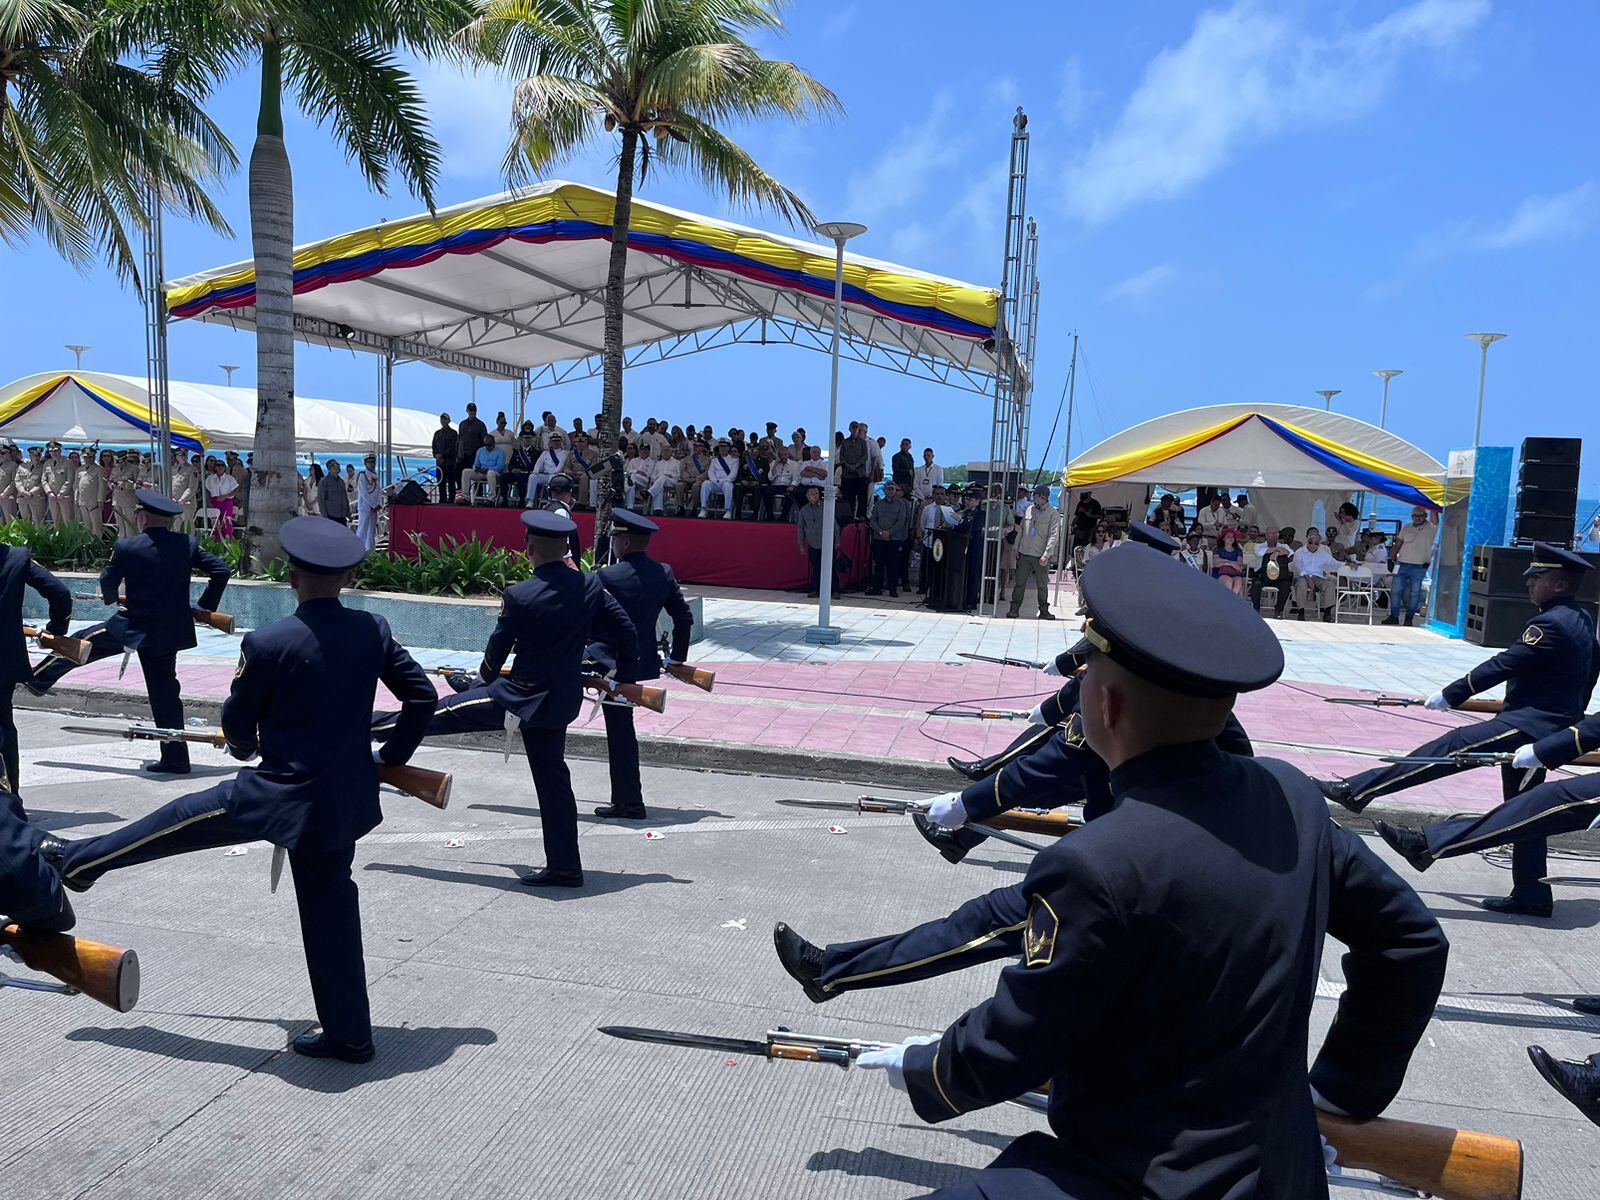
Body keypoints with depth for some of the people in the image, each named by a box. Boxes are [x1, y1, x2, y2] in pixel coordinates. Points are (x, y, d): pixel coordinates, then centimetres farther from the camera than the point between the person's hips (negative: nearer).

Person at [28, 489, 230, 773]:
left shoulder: (126, 547, -9)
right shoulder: (187, 544, 0)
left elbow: (107, 582, 5)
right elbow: (221, 571, 1)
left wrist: (113, 598, 28)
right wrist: (204, 606, 10)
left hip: (133, 627, -4)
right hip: (170, 631, 4)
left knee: (82, 642, 24)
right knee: (165, 691, 10)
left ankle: (37, 679, 43)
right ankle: (175, 759, 11)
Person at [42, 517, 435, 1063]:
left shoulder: (267, 643, -14)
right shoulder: (374, 630, -3)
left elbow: (235, 724, -1)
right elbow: (422, 696, 2)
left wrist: (244, 744, 24)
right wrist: (390, 757, 15)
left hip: (279, 792, -5)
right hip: (345, 797, 5)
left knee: (183, 818, 20)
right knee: (330, 907, 16)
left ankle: (78, 860, 44)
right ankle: (348, 1035, 25)